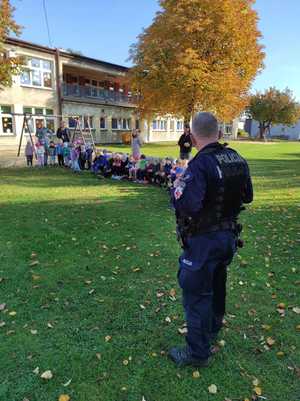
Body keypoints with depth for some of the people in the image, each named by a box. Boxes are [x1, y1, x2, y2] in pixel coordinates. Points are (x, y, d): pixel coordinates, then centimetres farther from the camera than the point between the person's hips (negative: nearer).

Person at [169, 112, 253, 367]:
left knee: (196, 293, 6)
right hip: (229, 235, 8)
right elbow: (247, 196, 11)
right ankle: (213, 329, 49)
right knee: (217, 284, 26)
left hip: (204, 240, -8)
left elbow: (185, 205, -32)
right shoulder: (238, 160, 0)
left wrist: (178, 185, -14)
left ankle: (198, 352, 20)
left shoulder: (200, 165, -24)